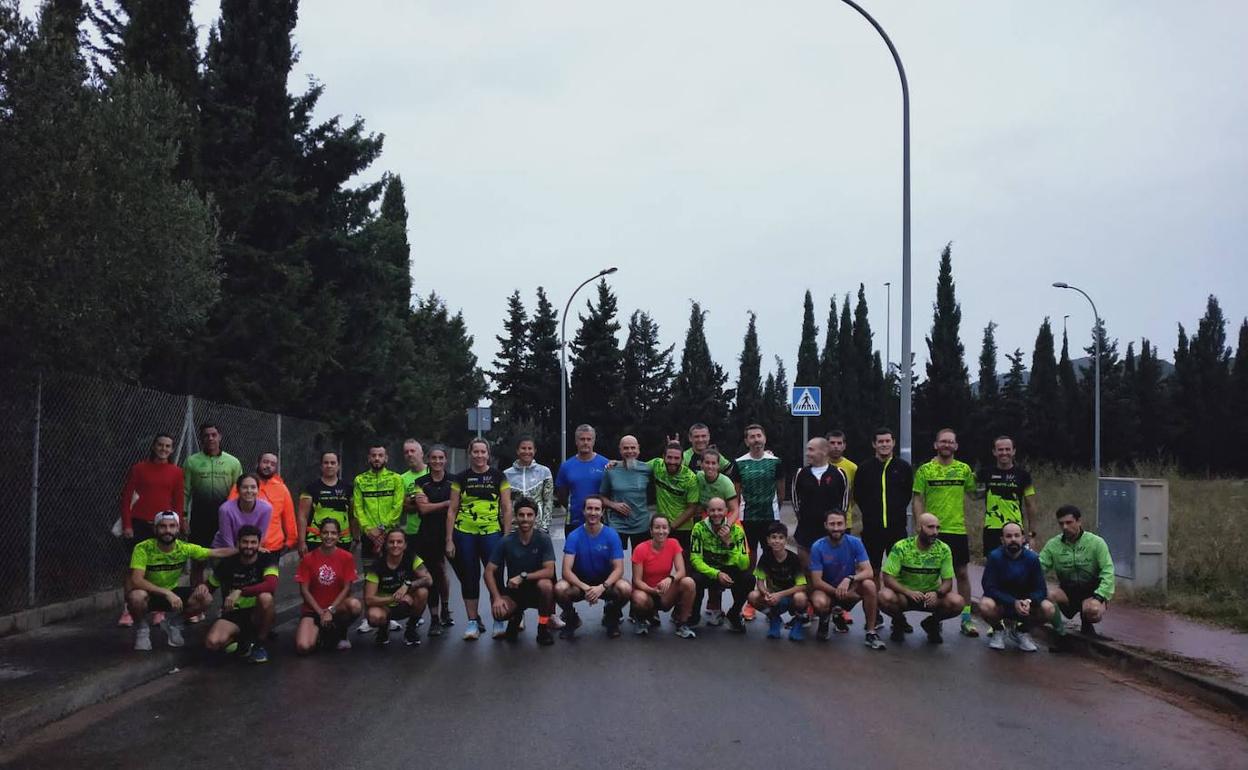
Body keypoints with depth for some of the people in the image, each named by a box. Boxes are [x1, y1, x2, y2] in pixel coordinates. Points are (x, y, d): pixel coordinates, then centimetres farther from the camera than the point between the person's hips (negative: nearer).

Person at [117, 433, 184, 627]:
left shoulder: (176, 472, 6)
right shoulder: (139, 468, 2)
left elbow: (179, 502, 7)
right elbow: (126, 497, 2)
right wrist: (126, 525, -5)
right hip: (139, 524, -1)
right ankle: (128, 610, 2)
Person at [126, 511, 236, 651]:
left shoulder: (185, 548, -13)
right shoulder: (143, 548, -25)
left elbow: (219, 552, -8)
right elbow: (136, 581, -35)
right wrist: (167, 593, -43)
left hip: (171, 593, 4)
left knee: (206, 598, -18)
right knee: (137, 596, -39)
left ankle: (173, 624, 10)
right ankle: (141, 629, -5)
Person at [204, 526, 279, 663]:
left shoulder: (266, 562, -10)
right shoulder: (227, 564, -2)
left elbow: (271, 586, -31)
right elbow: (210, 586, 12)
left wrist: (240, 592, -35)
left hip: (257, 615, -1)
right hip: (232, 614, 1)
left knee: (265, 597, -36)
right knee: (212, 642, -30)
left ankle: (259, 644, -13)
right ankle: (240, 640, 4)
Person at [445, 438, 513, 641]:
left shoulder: (498, 476, 4)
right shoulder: (460, 478, 7)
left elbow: (507, 508, 3)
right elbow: (452, 510, 7)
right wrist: (449, 539, 2)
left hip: (491, 532, -1)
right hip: (464, 534, 2)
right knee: (469, 578, 6)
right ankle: (473, 621, 16)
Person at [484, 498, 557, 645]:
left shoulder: (543, 539, -13)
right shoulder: (506, 541, -10)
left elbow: (549, 571, -20)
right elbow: (489, 572, -8)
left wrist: (522, 576, -28)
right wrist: (497, 598, -21)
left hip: (536, 589, -1)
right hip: (513, 591, 1)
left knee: (545, 584, -35)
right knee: (499, 612, -29)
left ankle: (543, 628, -12)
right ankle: (516, 616, 11)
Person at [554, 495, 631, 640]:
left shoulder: (611, 535, -10)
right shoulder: (574, 537, -12)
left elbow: (618, 569, -13)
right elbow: (567, 571, -18)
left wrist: (602, 587, -31)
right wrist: (585, 587, -35)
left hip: (606, 582, 0)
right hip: (580, 583, 0)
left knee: (625, 589, -31)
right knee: (560, 589, -31)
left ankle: (611, 617, 5)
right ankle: (571, 618, 3)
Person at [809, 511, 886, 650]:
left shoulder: (855, 543, -12)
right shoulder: (818, 547, -16)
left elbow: (868, 572, -19)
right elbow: (816, 581, -17)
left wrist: (849, 579, -37)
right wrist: (840, 592, -26)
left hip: (850, 588, 2)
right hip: (827, 590, -1)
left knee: (869, 584, -30)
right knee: (820, 603, -36)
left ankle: (871, 633, -16)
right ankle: (825, 619, 4)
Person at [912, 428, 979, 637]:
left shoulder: (964, 469, 6)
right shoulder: (925, 470, 0)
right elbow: (917, 500, -1)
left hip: (958, 529, 1)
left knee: (962, 573, 4)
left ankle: (966, 618, 13)